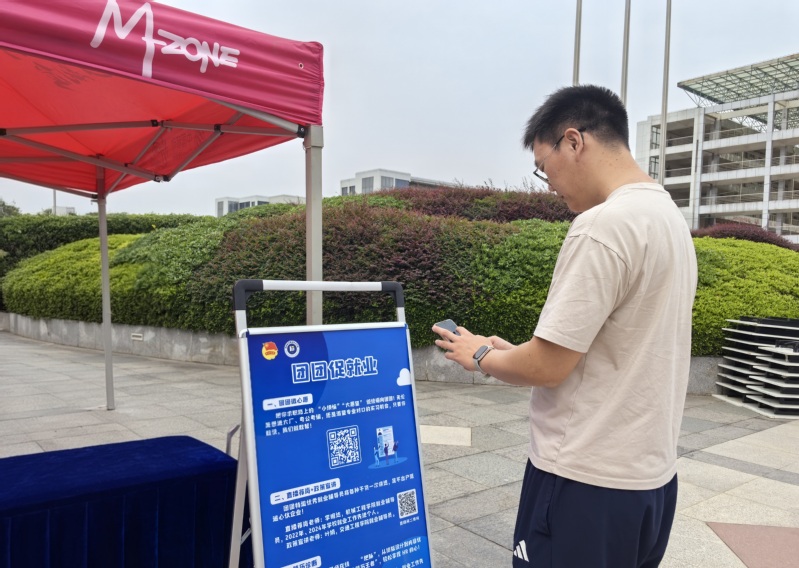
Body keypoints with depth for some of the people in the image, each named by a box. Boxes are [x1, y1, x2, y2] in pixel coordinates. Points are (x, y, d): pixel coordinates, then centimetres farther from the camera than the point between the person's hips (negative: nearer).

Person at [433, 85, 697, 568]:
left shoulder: (604, 225, -21)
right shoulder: (671, 218, 8)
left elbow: (547, 367, -20)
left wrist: (482, 355, -1)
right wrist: (515, 352, 13)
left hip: (588, 483, -9)